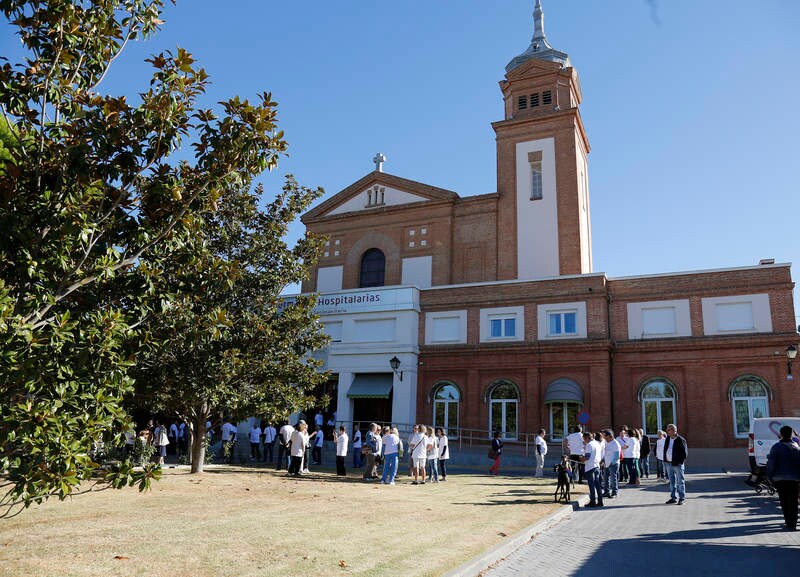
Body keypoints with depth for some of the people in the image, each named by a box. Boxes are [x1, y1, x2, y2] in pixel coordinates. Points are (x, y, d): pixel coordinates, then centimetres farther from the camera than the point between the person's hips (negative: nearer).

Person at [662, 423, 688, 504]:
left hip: (677, 464, -6)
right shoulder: (667, 439, 9)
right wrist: (665, 460, 10)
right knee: (672, 482, 13)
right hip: (668, 463, 7)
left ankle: (682, 498, 11)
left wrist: (680, 461, -11)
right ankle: (673, 498, 20)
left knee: (680, 482, 3)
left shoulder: (681, 440, -12)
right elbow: (665, 450, 17)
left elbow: (685, 453, -10)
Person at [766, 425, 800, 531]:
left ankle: (789, 523, 1)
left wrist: (770, 478, 1)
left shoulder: (776, 447, -6)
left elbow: (771, 463, -8)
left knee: (784, 502, 4)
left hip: (780, 479, -3)